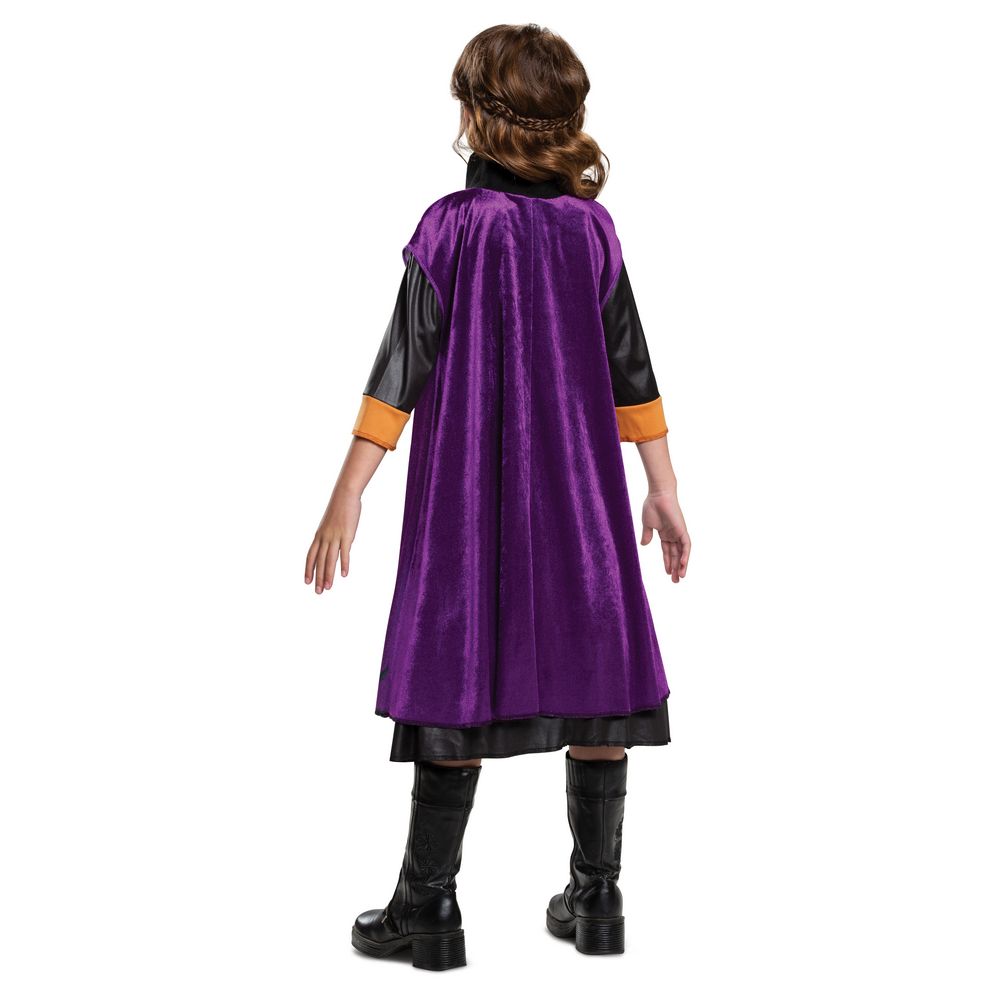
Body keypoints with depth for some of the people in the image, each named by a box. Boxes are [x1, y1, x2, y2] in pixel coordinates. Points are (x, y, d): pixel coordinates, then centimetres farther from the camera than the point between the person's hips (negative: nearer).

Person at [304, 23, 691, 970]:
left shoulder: (454, 226, -8)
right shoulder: (591, 227, 3)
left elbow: (402, 367, -11)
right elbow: (631, 369, 6)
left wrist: (348, 493, -8)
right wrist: (664, 491, 12)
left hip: (470, 494, -3)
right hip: (580, 494, 4)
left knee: (461, 680, 2)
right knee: (592, 673, 9)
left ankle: (428, 911, 11)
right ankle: (595, 898, 18)